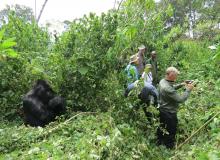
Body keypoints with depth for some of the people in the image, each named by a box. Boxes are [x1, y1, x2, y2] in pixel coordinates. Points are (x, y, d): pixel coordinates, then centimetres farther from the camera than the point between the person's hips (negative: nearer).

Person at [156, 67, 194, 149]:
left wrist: (181, 85, -2)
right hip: (169, 113, -9)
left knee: (162, 127, 28)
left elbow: (172, 88, 12)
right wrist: (188, 90, -20)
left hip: (162, 110, 10)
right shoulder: (167, 88, -36)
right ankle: (169, 147, 33)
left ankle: (159, 142, 48)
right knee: (171, 132, 13)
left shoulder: (163, 81, -6)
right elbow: (180, 99, -30)